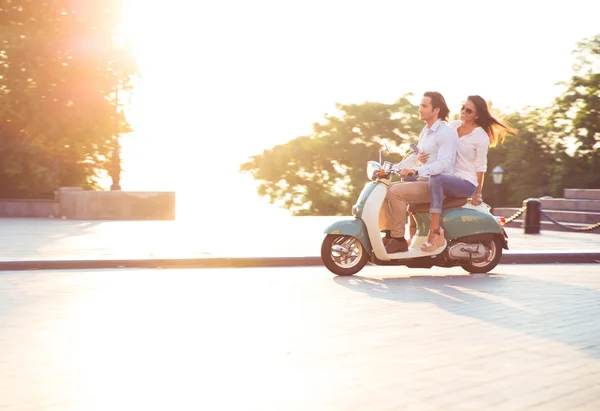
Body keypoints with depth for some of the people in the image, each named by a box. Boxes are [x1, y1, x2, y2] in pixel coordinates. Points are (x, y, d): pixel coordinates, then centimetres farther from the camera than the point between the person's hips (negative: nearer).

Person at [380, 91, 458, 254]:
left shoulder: (446, 132, -12)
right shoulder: (425, 132, 19)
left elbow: (443, 163, -22)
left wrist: (416, 171, -30)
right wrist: (396, 167, 10)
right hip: (423, 181, 10)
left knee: (396, 192, -28)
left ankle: (399, 240, -23)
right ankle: (389, 235, -5)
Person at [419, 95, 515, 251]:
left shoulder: (481, 137, -5)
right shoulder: (452, 125, 11)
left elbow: (480, 167, -1)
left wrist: (478, 194, 2)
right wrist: (421, 155, -5)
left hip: (467, 182, -7)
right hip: (448, 177, 7)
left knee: (435, 179, -37)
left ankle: (436, 232, -41)